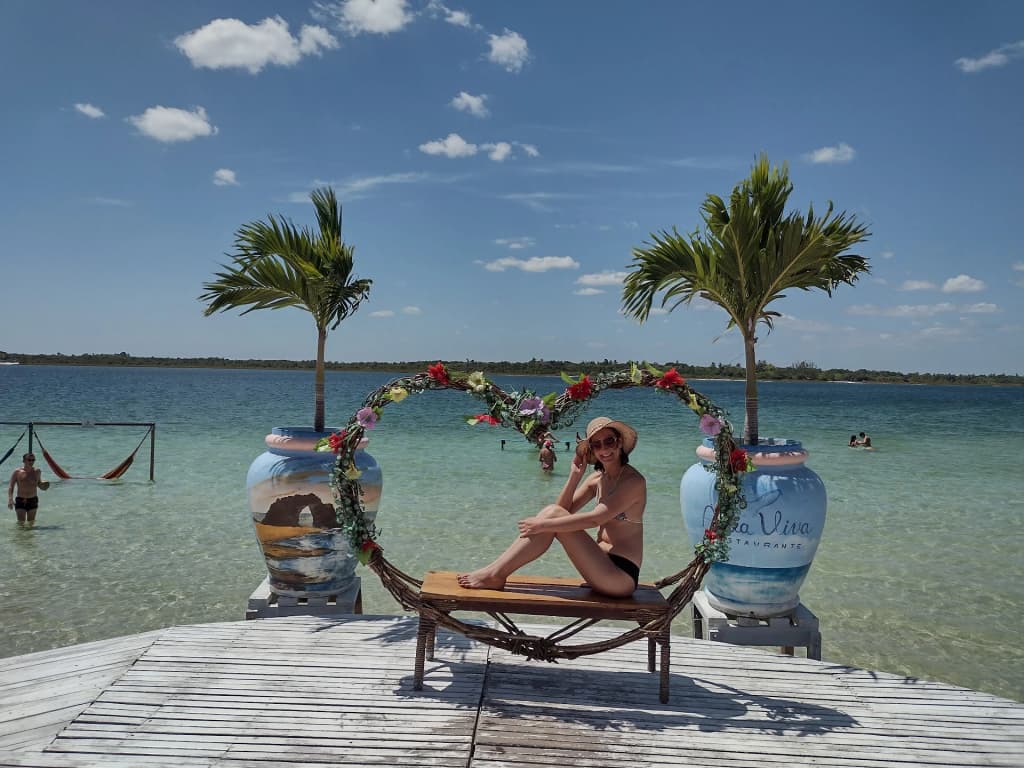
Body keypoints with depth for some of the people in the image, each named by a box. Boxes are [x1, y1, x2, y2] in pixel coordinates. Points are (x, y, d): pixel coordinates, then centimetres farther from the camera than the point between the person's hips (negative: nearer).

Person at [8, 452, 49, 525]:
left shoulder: (37, 472, 6)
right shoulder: (17, 472, -3)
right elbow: (11, 486, -5)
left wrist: (43, 484, -3)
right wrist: (10, 499, -17)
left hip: (33, 500, 3)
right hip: (20, 501, -3)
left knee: (31, 523, 8)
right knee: (21, 523, -7)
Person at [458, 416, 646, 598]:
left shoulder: (634, 481, -13)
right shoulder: (597, 479, 11)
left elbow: (595, 519, -23)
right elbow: (563, 509, 5)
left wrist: (542, 525, -22)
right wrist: (575, 475, -6)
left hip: (622, 576, -7)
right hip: (602, 562, 7)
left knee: (554, 515, -17)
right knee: (552, 511, -8)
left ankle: (495, 574, -14)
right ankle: (496, 573, -10)